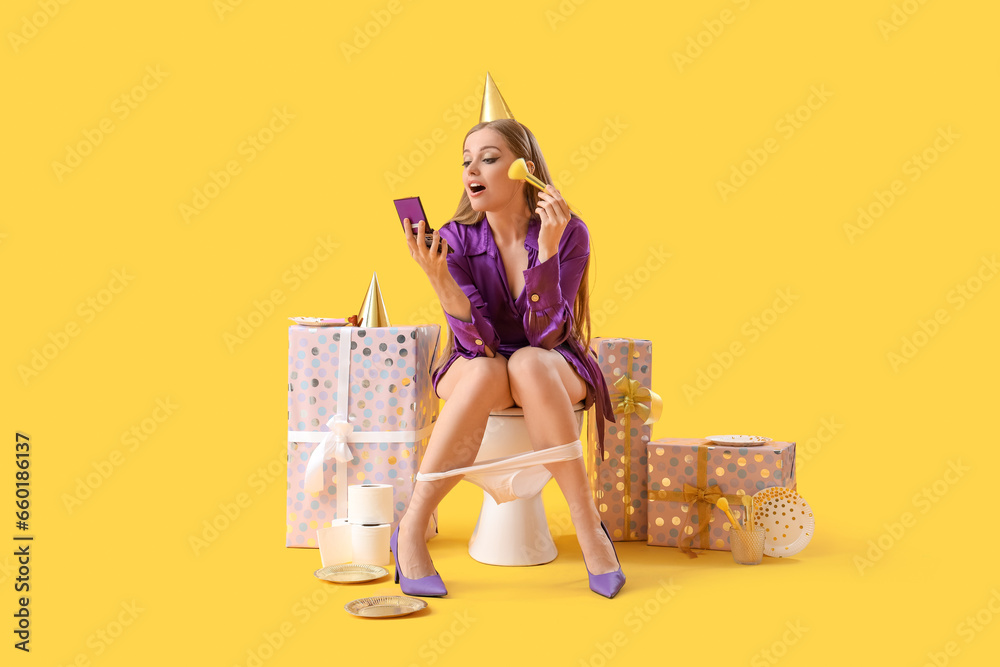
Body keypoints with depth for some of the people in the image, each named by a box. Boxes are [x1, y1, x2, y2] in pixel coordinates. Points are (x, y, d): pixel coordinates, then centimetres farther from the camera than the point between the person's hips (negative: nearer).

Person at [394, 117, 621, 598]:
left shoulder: (569, 233, -14)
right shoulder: (456, 239, -11)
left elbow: (546, 334, -24)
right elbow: (479, 342, -21)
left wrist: (547, 249, -34)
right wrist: (439, 279, -37)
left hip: (555, 369, -1)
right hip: (477, 371, 1)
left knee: (528, 364, -36)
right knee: (486, 372, -35)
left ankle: (588, 527, -30)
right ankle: (411, 531, -26)